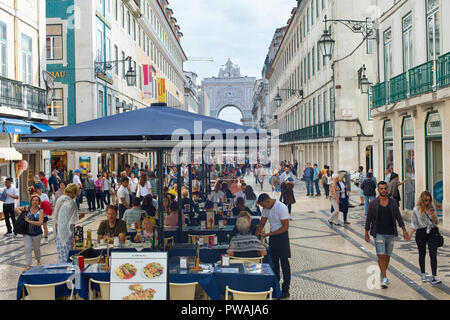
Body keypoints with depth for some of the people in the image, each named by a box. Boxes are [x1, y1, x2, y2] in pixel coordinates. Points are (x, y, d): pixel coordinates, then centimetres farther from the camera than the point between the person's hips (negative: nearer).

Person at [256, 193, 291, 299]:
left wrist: (268, 234, -22)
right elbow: (262, 223, 11)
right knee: (274, 262, 14)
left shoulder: (281, 207, -22)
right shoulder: (266, 208, 1)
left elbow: (286, 226, -21)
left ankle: (285, 290, 6)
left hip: (282, 235, -7)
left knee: (284, 263, -1)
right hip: (272, 235, 7)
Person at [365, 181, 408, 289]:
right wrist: (366, 233, 2)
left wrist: (404, 230, 3)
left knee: (387, 256, 11)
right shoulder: (373, 204, -4)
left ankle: (382, 274, 29)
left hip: (390, 233, 3)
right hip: (379, 234, -3)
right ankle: (385, 279, -9)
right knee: (381, 256, -11)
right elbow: (368, 219, 2)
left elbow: (398, 217, 8)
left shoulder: (393, 202, 3)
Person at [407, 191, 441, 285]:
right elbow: (414, 224, 0)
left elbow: (437, 222, 6)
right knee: (422, 254, 10)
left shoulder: (432, 208, 5)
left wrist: (433, 215, -13)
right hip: (421, 233, -1)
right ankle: (423, 274, 26)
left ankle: (434, 277, -11)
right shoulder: (416, 210, -1)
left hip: (432, 232, 1)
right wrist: (410, 233, -15)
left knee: (433, 254, -9)